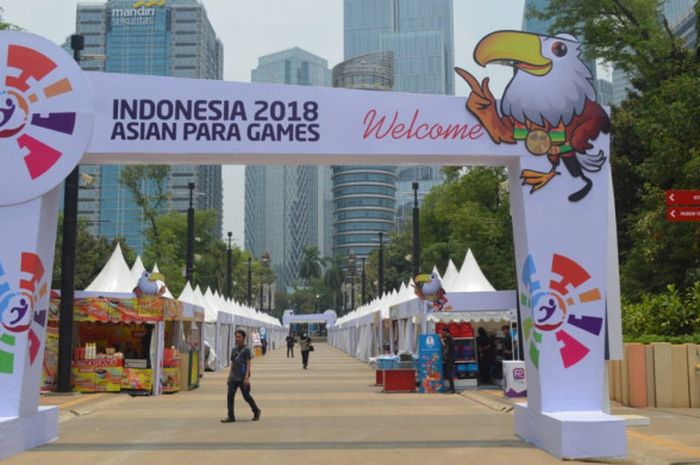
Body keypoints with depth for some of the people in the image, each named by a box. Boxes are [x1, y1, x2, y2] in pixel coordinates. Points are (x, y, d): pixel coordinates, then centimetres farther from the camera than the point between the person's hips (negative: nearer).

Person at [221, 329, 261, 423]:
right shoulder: (234, 350, 13)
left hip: (242, 378, -6)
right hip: (234, 378, 6)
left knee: (246, 396, 3)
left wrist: (247, 377, -18)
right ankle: (231, 417, -1)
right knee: (230, 395, -4)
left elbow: (248, 364, -10)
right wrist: (230, 376, 16)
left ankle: (256, 411, 24)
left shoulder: (246, 349, -6)